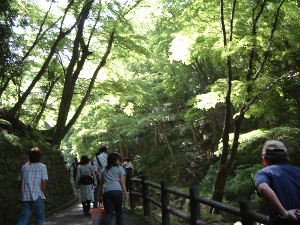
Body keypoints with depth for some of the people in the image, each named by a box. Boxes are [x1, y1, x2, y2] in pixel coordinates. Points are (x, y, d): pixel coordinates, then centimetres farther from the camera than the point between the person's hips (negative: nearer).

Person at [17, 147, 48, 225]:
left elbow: (20, 182, 12)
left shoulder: (24, 167, 10)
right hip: (37, 196, -4)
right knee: (40, 218, 11)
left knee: (24, 218, 11)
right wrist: (42, 194, 3)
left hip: (25, 197, 4)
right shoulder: (42, 166, -3)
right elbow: (44, 182, -10)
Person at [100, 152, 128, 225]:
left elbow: (102, 183, 20)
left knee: (108, 212, 3)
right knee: (119, 211, 12)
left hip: (106, 192, 3)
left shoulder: (104, 170, 22)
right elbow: (122, 182, 1)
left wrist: (101, 193, 23)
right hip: (117, 191, -3)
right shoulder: (120, 169, 10)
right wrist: (126, 193, -1)